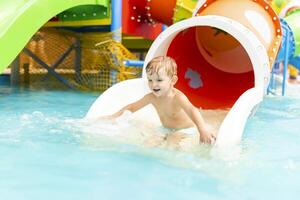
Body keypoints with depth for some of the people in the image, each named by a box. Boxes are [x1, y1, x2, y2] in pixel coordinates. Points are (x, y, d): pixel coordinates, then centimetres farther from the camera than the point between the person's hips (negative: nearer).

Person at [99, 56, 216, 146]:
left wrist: (203, 131, -64)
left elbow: (192, 111, -46)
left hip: (186, 131, -7)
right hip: (168, 131, 7)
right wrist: (112, 117, 2)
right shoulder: (152, 97, -9)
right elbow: (132, 107, 6)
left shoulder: (178, 97, -29)